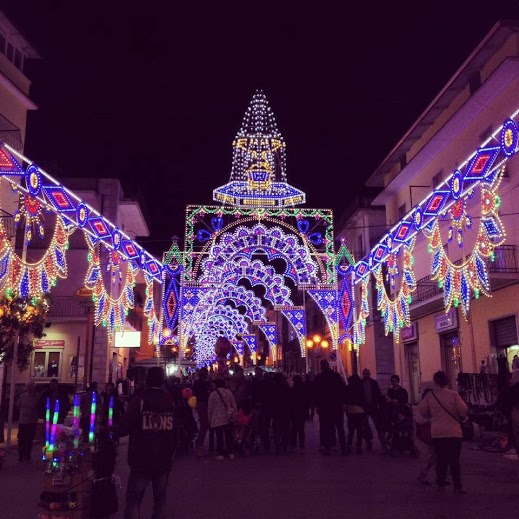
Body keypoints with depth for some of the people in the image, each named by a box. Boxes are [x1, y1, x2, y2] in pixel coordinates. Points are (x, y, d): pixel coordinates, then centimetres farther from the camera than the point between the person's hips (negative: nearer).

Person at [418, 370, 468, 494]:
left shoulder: (430, 395, -5)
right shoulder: (453, 394, -10)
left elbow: (422, 410, -3)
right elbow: (463, 410, -10)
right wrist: (461, 417, 13)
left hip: (437, 432, 2)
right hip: (453, 431, -2)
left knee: (441, 458, 16)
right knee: (454, 460, 2)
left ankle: (441, 481, 26)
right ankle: (457, 486, -2)